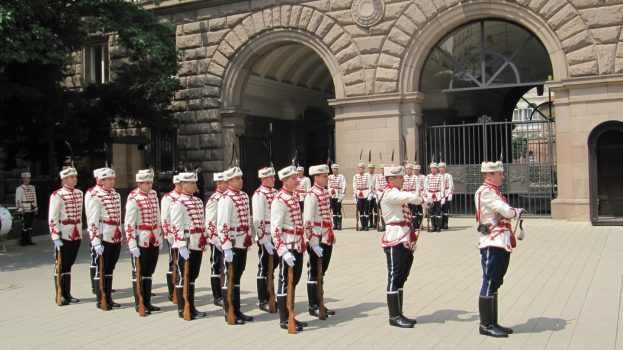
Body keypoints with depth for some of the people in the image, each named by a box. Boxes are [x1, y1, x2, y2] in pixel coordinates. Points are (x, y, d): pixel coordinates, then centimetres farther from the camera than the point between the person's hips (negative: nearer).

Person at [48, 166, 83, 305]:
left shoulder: (79, 193, 10)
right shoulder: (57, 195, -10)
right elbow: (52, 219, -12)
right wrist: (56, 238, -17)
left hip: (76, 236, 6)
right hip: (63, 236, -6)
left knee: (69, 265, 14)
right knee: (61, 266, 4)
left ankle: (67, 294, 22)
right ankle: (60, 295, 14)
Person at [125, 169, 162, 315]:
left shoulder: (154, 194, 8)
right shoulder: (133, 199, -13)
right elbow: (129, 223, -16)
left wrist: (160, 237, 16)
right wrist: (132, 245, -19)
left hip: (153, 240, 7)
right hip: (140, 241, -6)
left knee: (149, 272, 13)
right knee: (139, 273, 5)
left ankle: (147, 302, 22)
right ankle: (139, 304, 13)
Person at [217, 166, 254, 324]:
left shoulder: (244, 196, 11)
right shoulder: (226, 198, -15)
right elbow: (222, 225, -19)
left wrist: (249, 239, 18)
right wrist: (227, 248, -22)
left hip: (243, 244, 8)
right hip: (232, 245, -8)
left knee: (237, 277, 15)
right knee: (230, 278, 3)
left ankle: (237, 311, 24)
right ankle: (229, 313, 12)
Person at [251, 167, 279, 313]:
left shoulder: (275, 192, 11)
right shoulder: (259, 194, -13)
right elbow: (258, 220, -18)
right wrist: (265, 240, -20)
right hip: (266, 238, -7)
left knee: (273, 267, 14)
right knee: (264, 269, 2)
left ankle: (270, 298, 26)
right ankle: (263, 302, 12)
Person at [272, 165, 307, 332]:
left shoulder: (294, 196, 13)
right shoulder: (280, 200, -15)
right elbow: (275, 229, -20)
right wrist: (284, 252, -24)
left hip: (298, 247, 9)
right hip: (287, 248, -9)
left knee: (294, 282, 15)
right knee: (285, 283, 1)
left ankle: (290, 316, 26)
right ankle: (284, 320, 11)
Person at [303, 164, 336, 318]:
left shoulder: (325, 192, 11)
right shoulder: (312, 195, -15)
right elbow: (307, 222, -20)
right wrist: (314, 244, -21)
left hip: (327, 240, 8)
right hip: (317, 241, -8)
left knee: (321, 273, 15)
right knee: (314, 274, 3)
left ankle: (319, 304, 26)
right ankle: (313, 307, 14)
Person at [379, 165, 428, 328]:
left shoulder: (398, 194, 19)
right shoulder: (389, 193, -12)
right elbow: (411, 197, -23)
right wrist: (422, 199, -4)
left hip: (405, 242, 9)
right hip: (395, 242, -9)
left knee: (401, 278, 12)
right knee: (394, 279, -3)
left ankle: (398, 314, 20)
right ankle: (394, 316, 3)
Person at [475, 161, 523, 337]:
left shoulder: (494, 191, 18)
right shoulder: (485, 191, -14)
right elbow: (507, 211, -18)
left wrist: (513, 212, -2)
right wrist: (518, 211, 1)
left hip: (501, 243, 10)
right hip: (492, 244, -10)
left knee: (495, 284, 13)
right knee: (489, 284, -3)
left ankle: (493, 323, 21)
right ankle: (485, 325, 5)